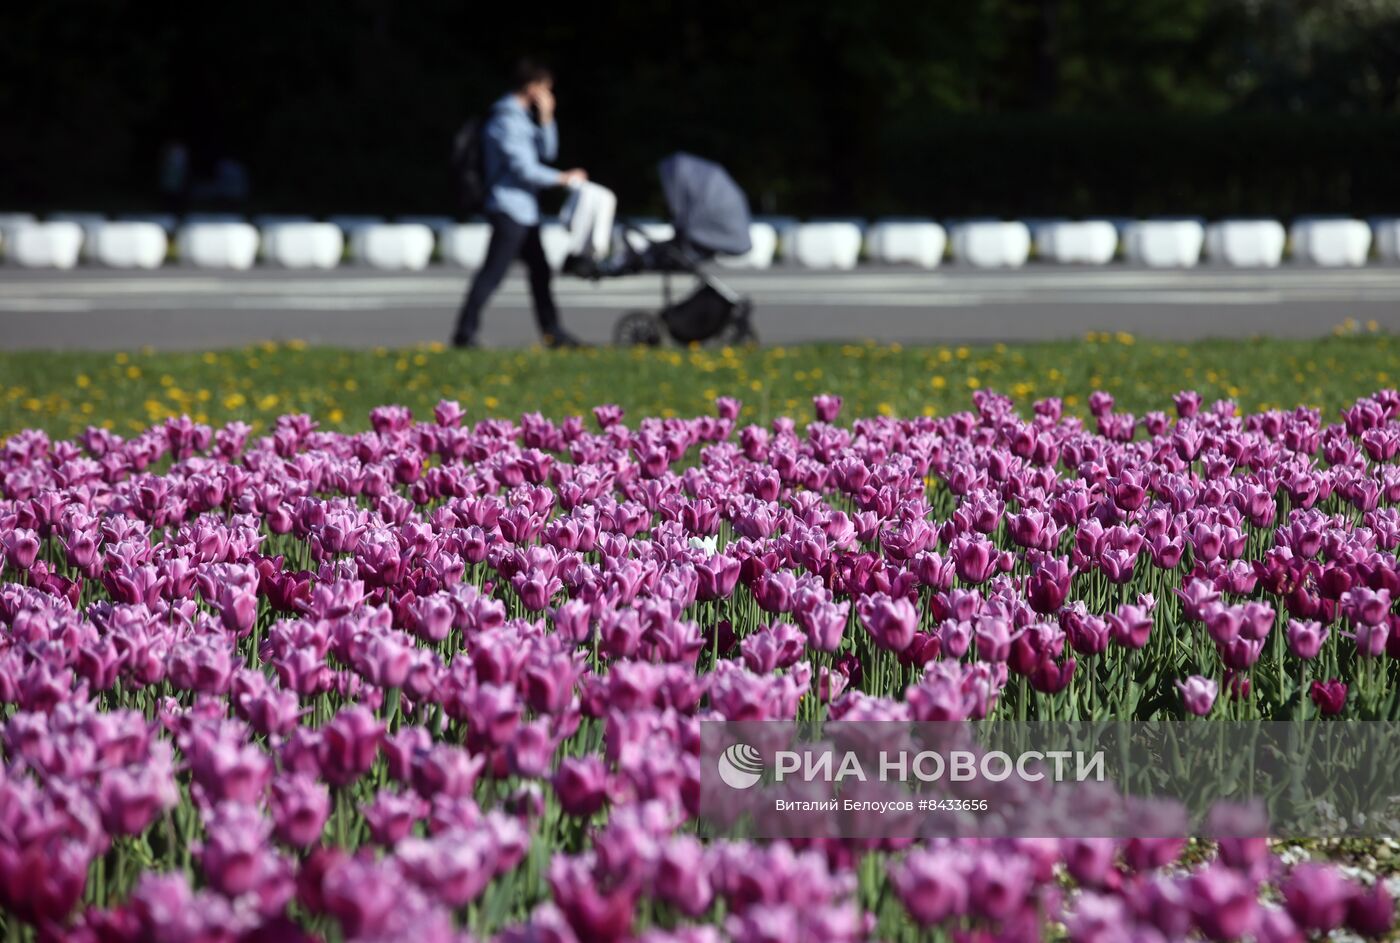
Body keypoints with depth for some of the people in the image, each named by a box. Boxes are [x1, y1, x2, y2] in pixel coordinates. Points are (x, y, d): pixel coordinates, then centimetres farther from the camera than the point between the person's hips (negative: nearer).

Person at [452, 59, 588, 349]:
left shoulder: (522, 117, 17)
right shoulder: (507, 120, -15)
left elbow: (547, 151, 18)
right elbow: (523, 168, -20)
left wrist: (546, 117, 6)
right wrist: (563, 178, -11)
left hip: (524, 209, 11)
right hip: (509, 208, -11)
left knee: (540, 270, 13)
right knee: (493, 272, -11)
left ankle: (553, 332, 18)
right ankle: (465, 332, -10)